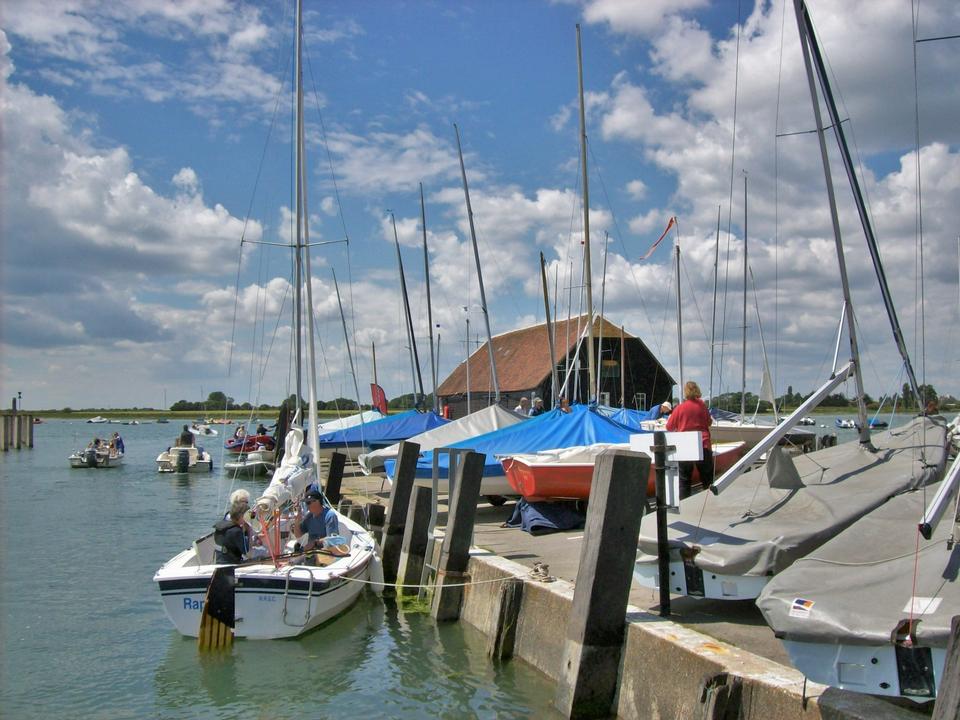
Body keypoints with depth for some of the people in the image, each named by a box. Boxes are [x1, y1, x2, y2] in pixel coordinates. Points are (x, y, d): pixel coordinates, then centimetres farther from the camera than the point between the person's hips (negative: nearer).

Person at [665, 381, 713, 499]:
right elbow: (709, 422, 16)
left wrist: (669, 418, 25)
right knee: (707, 480, 12)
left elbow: (669, 427, 5)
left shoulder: (679, 408, -5)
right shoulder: (702, 406, 1)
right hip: (703, 446, 2)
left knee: (684, 480, 5)